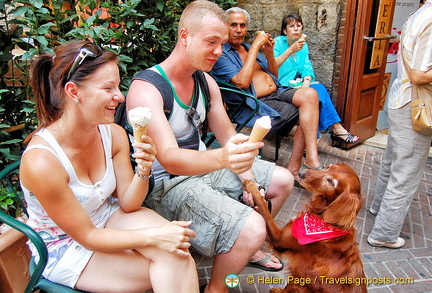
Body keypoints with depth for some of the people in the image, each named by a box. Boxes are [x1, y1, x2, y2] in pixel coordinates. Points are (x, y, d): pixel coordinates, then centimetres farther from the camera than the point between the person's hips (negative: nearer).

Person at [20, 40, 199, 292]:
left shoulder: (114, 134, -14)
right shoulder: (41, 160, -29)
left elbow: (128, 204, -6)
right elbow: (86, 236, -20)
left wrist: (143, 171, -26)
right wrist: (153, 236, -28)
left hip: (107, 218, 5)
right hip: (65, 248, -4)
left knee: (174, 253, -23)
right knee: (170, 272, -19)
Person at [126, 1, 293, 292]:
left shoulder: (206, 82, 1)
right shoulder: (146, 89, -25)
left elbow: (228, 134, 6)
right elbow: (169, 158, -37)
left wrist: (249, 180, -5)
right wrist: (221, 158, -56)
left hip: (204, 165, 8)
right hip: (167, 183, -8)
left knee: (283, 181, 10)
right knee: (252, 228, -26)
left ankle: (248, 248, 30)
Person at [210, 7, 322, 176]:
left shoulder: (249, 48, 22)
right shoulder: (221, 54, -3)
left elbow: (274, 76, 24)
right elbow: (242, 82, -20)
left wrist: (269, 52, 5)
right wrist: (255, 46, -13)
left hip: (278, 92, 8)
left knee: (310, 94, -22)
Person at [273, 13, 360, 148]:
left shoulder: (303, 45, 15)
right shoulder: (278, 42, -3)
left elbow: (307, 67, 6)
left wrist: (306, 82, -16)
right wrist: (290, 50, -29)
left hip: (299, 85, 5)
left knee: (319, 89, -26)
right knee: (317, 91, -28)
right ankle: (337, 130, -25)